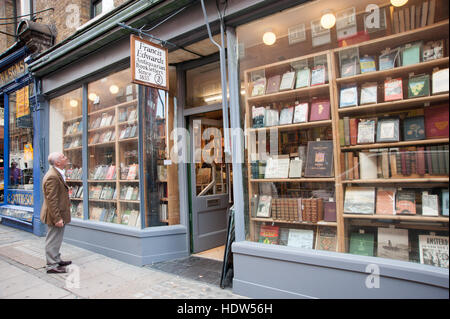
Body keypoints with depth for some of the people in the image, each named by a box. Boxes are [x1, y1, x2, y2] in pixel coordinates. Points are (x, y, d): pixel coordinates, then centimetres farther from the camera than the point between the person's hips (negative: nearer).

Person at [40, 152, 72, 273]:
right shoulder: (52, 177, -24)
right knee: (53, 241, 2)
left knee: (56, 240, 21)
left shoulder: (58, 173, 9)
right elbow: (51, 200, -26)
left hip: (60, 214, 10)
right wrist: (57, 218, -25)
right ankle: (52, 266, 14)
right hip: (55, 215, -10)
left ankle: (57, 260, 35)